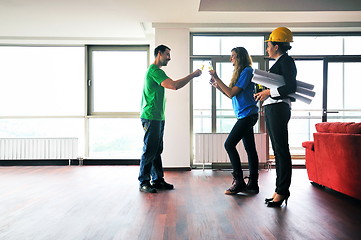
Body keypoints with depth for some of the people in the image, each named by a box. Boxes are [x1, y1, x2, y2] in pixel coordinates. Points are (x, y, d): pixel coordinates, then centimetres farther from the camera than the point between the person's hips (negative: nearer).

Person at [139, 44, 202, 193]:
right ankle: (143, 183, 3)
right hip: (151, 117, -10)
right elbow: (174, 85, -24)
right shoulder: (155, 70, -13)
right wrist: (193, 75, -15)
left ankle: (157, 180, 19)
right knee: (149, 151, -6)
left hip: (158, 117, 10)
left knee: (157, 150, 12)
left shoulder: (154, 70, 22)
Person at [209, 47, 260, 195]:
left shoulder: (247, 71, -10)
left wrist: (217, 78, -11)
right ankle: (253, 184, 13)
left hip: (247, 115, -10)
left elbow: (232, 93, -16)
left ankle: (238, 182, -6)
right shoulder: (240, 72, 20)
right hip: (245, 116, 10)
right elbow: (232, 95, 19)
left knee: (229, 144, -12)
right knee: (250, 149, 8)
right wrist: (217, 86, 10)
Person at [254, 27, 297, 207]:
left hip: (278, 109, -10)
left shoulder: (286, 60, -5)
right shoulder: (279, 62, 23)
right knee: (278, 150, 9)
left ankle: (282, 191, -2)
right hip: (271, 109, 10)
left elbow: (291, 87, -16)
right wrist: (263, 94, 14)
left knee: (281, 149, -7)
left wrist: (269, 92, -12)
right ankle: (281, 189, 16)